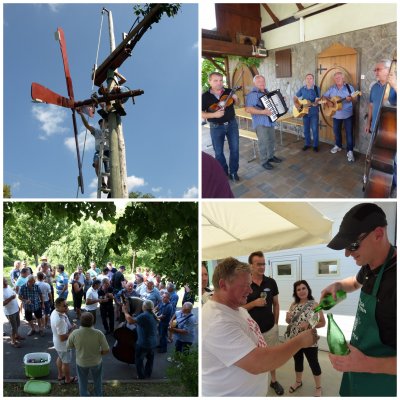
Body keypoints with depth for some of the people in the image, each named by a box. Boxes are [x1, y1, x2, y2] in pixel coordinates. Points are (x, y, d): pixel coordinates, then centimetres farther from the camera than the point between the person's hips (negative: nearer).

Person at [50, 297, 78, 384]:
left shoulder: (54, 312, -11)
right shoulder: (60, 320, -41)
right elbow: (63, 338, -34)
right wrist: (72, 329, -23)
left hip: (57, 342, 9)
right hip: (63, 345, -9)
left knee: (60, 358, 30)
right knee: (66, 362, 16)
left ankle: (60, 375, 51)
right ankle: (68, 379, 39)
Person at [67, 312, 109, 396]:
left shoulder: (74, 333, -28)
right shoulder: (99, 333, -30)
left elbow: (69, 346, -7)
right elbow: (106, 350, -20)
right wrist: (99, 353, 1)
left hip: (81, 363, 0)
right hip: (96, 362, 0)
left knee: (83, 383, 27)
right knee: (98, 382, 28)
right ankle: (98, 395, 47)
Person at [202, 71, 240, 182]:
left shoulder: (229, 92, -2)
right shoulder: (205, 96, -10)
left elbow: (236, 104, 14)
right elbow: (201, 113, -11)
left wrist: (235, 99, -9)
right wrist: (214, 115, -25)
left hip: (232, 124, 2)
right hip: (216, 127, -2)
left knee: (234, 149, 4)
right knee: (218, 152, 6)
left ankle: (233, 171, 19)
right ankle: (223, 173, 23)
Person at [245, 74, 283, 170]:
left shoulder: (266, 92, 12)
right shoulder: (253, 94, -17)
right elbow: (248, 109, -28)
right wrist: (263, 112, -31)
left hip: (270, 120, 9)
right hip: (261, 123, -9)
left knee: (272, 140, 17)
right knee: (264, 142, -4)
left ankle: (271, 156, 34)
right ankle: (264, 161, 7)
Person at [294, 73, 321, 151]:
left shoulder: (317, 89, -7)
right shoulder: (302, 89, 4)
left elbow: (317, 100, -11)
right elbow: (295, 97, 12)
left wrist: (315, 103, -32)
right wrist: (296, 103, -6)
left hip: (314, 112, -4)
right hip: (304, 111, 4)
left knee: (315, 129, -3)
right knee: (306, 129, 11)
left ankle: (315, 145, 9)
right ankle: (307, 144, 25)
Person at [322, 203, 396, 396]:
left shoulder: (394, 277, -30)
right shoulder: (369, 267, -2)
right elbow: (357, 282, 24)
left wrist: (366, 364, -33)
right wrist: (338, 285, 5)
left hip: (380, 383, -8)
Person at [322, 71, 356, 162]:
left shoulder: (349, 87, -5)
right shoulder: (332, 88, 5)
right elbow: (324, 96, 7)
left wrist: (350, 98, -31)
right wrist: (328, 101, -13)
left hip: (347, 114, -4)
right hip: (336, 114, 4)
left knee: (349, 132, -5)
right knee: (336, 131, 17)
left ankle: (350, 151, -2)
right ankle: (338, 146, 38)